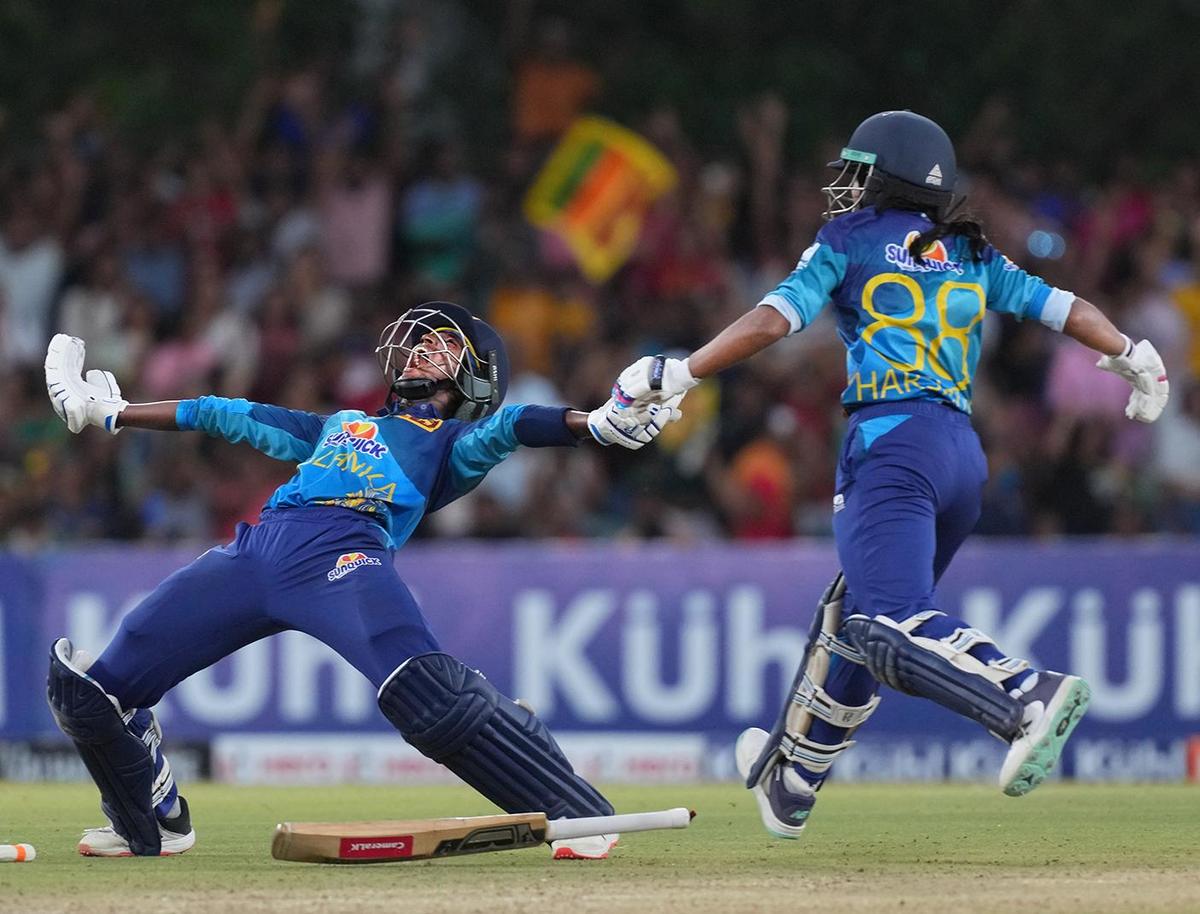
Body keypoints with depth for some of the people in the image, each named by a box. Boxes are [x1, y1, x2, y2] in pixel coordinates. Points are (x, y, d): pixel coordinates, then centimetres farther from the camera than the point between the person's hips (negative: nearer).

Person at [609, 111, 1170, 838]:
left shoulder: (851, 240, 9)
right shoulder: (974, 258, 22)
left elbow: (771, 321, -2)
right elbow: (1062, 308, 22)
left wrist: (676, 376, 3)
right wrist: (1135, 359, 38)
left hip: (893, 441, -7)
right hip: (966, 455, 7)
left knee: (894, 626, -22)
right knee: (853, 615, 21)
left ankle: (1031, 697, -45)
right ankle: (791, 782, 30)